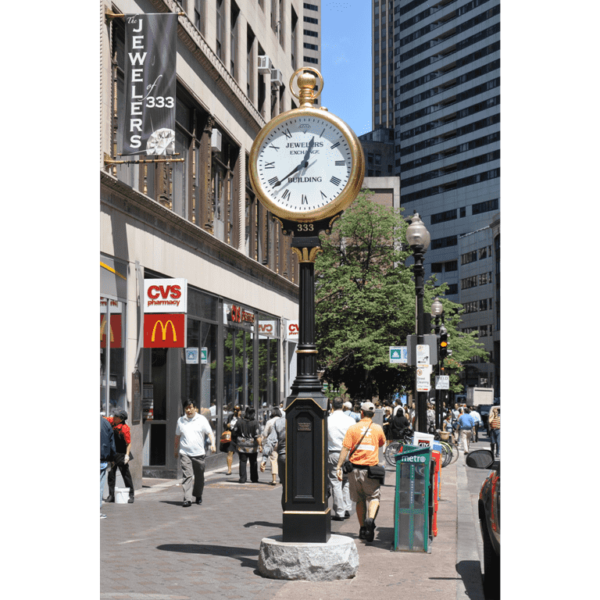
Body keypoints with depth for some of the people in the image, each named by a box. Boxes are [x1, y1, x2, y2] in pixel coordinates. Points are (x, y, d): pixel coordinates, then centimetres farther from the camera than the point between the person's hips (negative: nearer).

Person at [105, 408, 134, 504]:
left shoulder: (125, 428, -20)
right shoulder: (111, 421, -3)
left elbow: (129, 443, -15)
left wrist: (127, 455, -21)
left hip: (121, 454, -6)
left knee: (126, 474, 1)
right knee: (111, 474, 8)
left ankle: (130, 495, 9)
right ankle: (111, 495, 15)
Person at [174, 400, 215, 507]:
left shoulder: (202, 420, 2)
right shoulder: (180, 420, 9)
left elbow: (210, 433, -4)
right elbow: (177, 436, 20)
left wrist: (212, 444, -20)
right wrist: (176, 449, 25)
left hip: (199, 453, 0)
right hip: (185, 453, 0)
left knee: (199, 477, 10)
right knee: (187, 475, -12)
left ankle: (198, 496, 30)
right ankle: (187, 499, -16)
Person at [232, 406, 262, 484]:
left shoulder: (239, 422, -2)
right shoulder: (255, 423, -8)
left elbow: (234, 434, 4)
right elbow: (257, 436, -16)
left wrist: (236, 442, 19)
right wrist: (260, 445, -17)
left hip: (242, 445, 0)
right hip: (253, 447, 0)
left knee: (242, 462, 2)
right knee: (253, 462, 13)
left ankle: (242, 478, -8)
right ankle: (254, 479, 19)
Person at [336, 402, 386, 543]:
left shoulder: (353, 428, -2)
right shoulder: (378, 428, 1)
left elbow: (345, 448, -7)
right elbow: (382, 443, 20)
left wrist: (339, 467, -7)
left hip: (355, 468, 1)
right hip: (371, 468, -1)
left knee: (359, 500, 13)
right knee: (373, 497, 7)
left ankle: (362, 529, 17)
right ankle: (370, 518, -21)